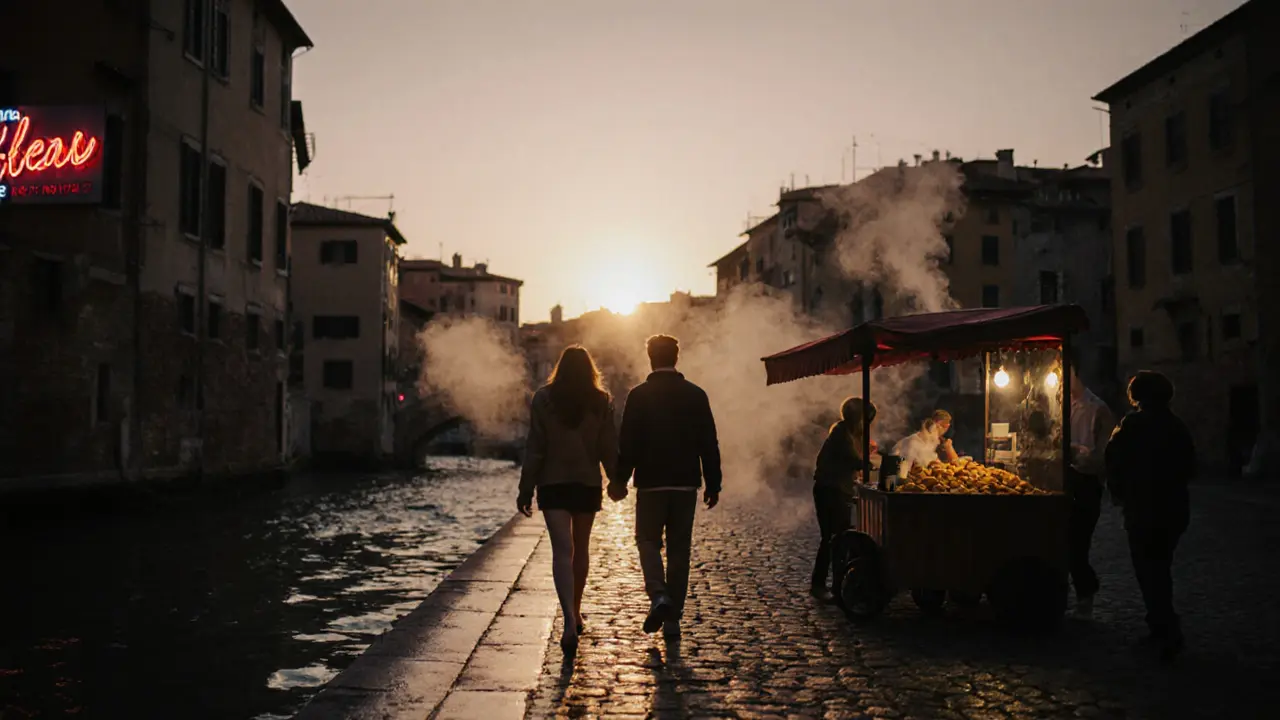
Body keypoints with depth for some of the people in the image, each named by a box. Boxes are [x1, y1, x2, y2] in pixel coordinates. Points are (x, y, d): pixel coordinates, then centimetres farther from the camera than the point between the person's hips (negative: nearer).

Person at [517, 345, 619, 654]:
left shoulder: (543, 398, -5)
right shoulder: (601, 401, -3)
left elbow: (534, 449, -6)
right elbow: (609, 447, -1)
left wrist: (526, 489, -1)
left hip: (552, 483, -2)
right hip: (588, 483, 2)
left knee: (562, 550, -5)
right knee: (581, 548, 17)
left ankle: (569, 620, -21)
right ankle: (575, 613, 29)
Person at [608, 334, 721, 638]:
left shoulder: (639, 395, -5)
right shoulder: (696, 395, 2)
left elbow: (628, 443, -7)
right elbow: (709, 444, 2)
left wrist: (620, 480, 1)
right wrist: (713, 484, 8)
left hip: (651, 482, -2)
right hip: (686, 483, 2)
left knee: (648, 541, 11)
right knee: (679, 549, 9)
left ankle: (658, 595, -13)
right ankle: (672, 618, 12)